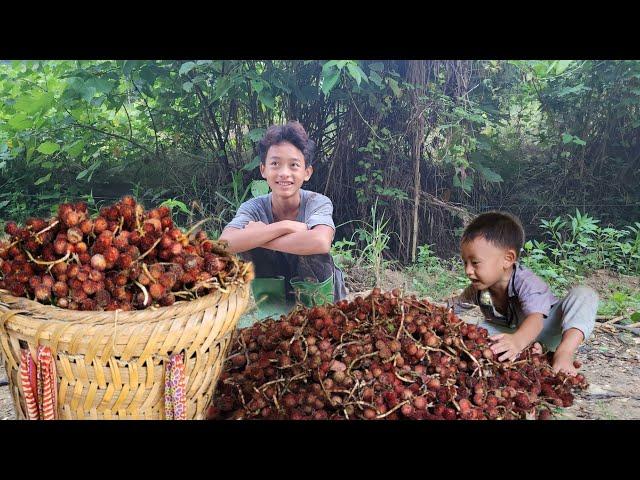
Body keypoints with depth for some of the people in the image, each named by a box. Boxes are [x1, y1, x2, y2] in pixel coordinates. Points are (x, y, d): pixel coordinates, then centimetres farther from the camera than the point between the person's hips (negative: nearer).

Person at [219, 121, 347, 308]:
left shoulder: (317, 202, -20)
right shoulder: (254, 207, -14)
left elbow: (320, 242, -43)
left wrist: (258, 237, -33)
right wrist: (285, 226, -36)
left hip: (319, 291, -2)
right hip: (275, 299, 2)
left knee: (309, 243, -29)